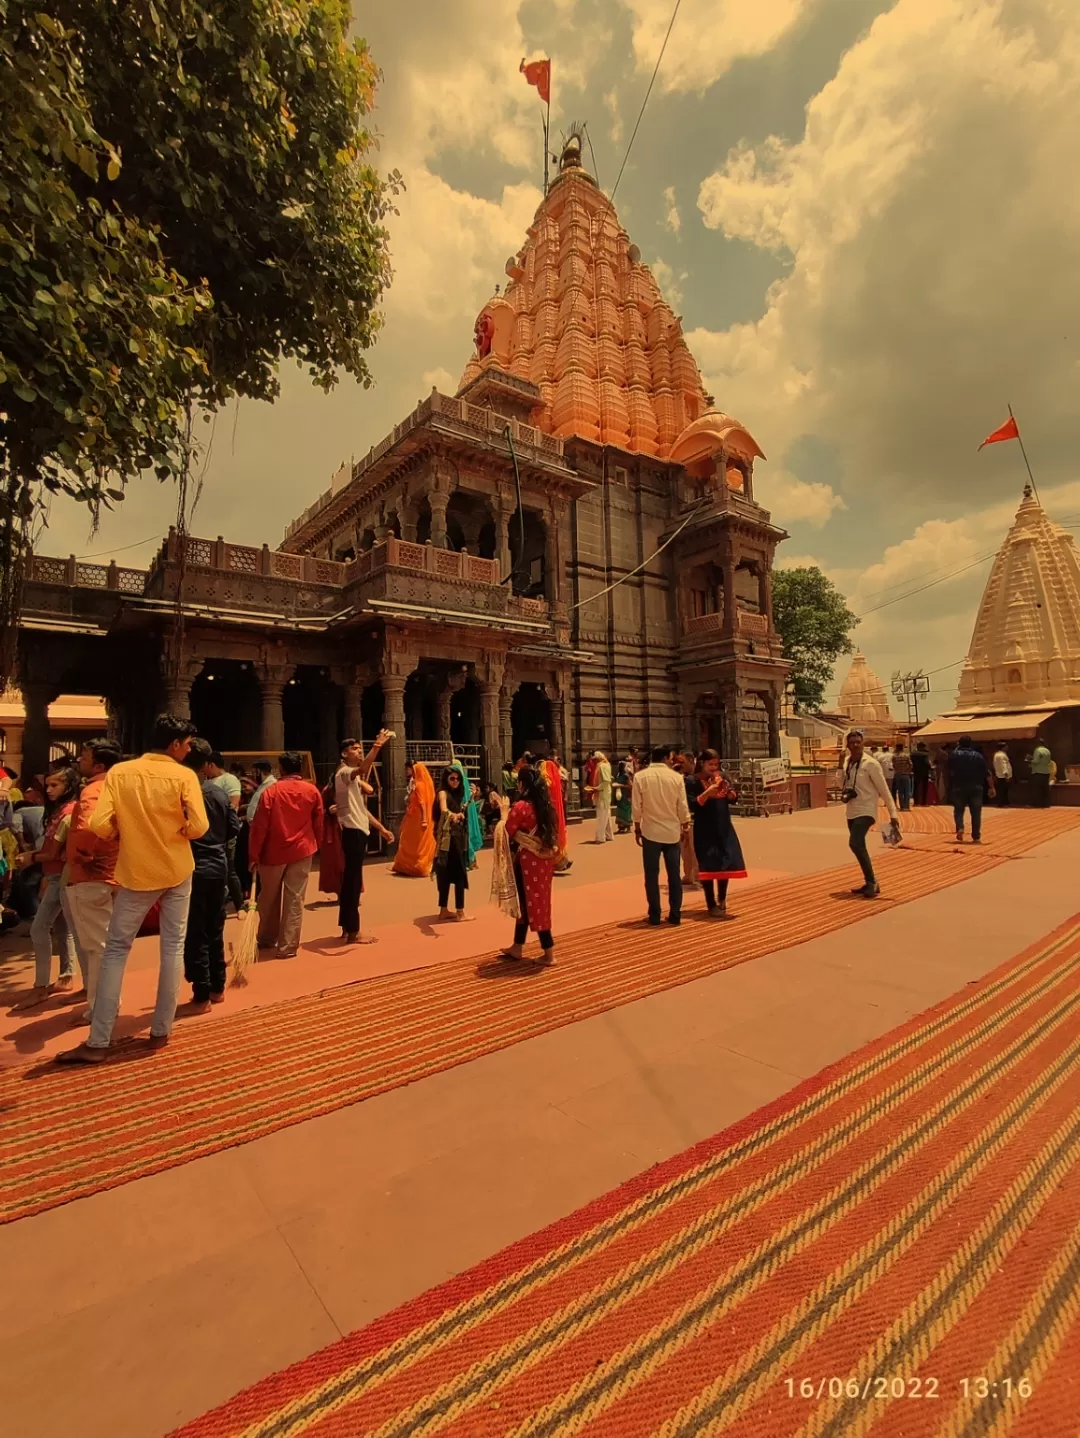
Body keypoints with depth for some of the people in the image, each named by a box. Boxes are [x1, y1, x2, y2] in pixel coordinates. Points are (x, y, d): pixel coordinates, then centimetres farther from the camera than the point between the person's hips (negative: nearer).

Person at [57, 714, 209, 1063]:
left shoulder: (119, 772, -5)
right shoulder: (184, 776, -11)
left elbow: (100, 826, -11)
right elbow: (199, 827, -17)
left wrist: (127, 830, 9)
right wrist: (174, 831, 4)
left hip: (136, 873, 1)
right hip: (177, 871, -1)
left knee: (115, 950, 12)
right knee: (172, 948, 11)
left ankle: (98, 1043, 12)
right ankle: (161, 1031, 18)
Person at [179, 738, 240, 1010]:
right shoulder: (221, 792, 3)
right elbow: (234, 828, 6)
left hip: (193, 868, -5)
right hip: (218, 866, 5)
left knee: (194, 934, 2)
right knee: (214, 929, 16)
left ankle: (201, 997, 7)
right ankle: (217, 988, 25)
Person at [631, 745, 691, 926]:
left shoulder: (640, 776, -5)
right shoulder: (676, 777, -4)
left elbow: (636, 806, -4)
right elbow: (683, 807, -1)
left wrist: (637, 828, 7)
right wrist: (685, 827, 12)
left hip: (650, 831, 0)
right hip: (672, 832, 1)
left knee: (652, 875, 7)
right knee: (674, 875, 9)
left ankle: (654, 915, 9)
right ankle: (675, 914, 13)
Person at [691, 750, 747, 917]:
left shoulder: (722, 776, 7)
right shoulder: (694, 781, -9)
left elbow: (734, 799, 9)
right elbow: (692, 806, -16)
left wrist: (729, 791, -12)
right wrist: (707, 792, -25)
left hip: (724, 827, 5)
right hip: (705, 830, -5)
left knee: (728, 861, 10)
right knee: (708, 865, -2)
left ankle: (721, 898, 32)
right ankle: (711, 905, 10)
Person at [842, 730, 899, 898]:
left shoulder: (871, 763, -12)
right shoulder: (846, 763, 7)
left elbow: (884, 790, -12)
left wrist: (893, 814, -16)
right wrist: (844, 794, -2)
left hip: (866, 811, -7)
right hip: (851, 812, 8)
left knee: (855, 843, -22)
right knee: (858, 846, 14)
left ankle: (872, 882, -10)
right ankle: (869, 883, 28)